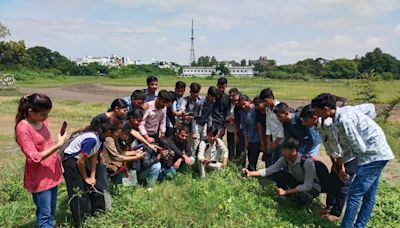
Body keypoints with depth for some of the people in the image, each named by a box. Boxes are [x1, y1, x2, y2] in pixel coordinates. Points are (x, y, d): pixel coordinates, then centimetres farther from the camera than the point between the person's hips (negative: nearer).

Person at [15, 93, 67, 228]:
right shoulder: (23, 129, -22)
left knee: (51, 211, 19)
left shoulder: (42, 121, 0)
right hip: (39, 178, -7)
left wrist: (58, 163, 14)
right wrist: (58, 145, -26)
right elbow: (35, 158, -24)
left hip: (52, 172, 7)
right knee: (44, 214, 6)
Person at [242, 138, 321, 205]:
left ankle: (307, 199, -2)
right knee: (276, 174, -14)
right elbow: (270, 170, -13)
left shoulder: (307, 162, -34)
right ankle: (290, 196, 2)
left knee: (302, 197, -38)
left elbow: (307, 186, -33)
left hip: (311, 187, -5)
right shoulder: (285, 159, -16)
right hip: (297, 182, 5)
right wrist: (250, 173, -23)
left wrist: (286, 192, -31)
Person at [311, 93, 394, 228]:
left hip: (374, 155, -10)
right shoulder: (345, 110, 5)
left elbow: (360, 147, -23)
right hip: (379, 153, 10)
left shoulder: (344, 120, -22)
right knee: (369, 195, 16)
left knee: (354, 194, -5)